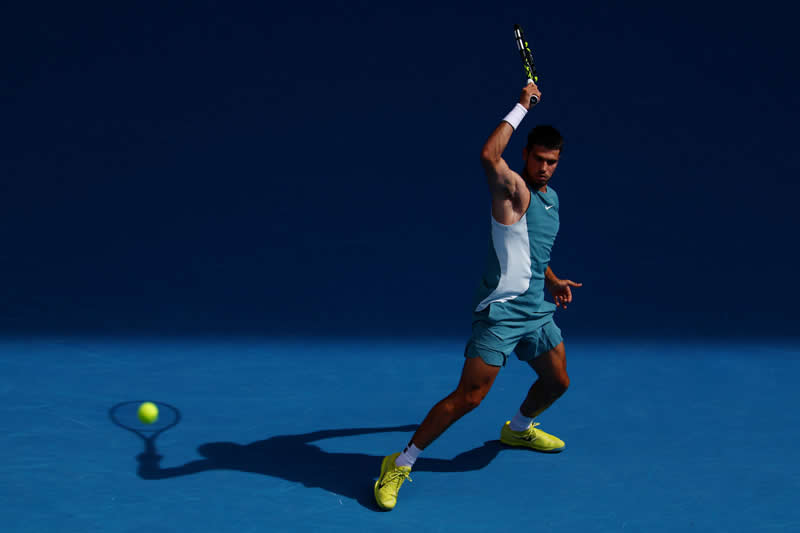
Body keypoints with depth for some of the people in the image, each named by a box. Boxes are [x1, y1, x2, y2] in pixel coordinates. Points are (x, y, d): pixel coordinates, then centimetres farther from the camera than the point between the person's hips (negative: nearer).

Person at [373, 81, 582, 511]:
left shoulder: (551, 197, 13)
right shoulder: (514, 190, -12)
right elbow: (489, 156, -36)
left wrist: (553, 282, 19)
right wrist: (522, 107, -27)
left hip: (538, 311, 9)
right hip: (501, 311, -9)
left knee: (557, 382, 22)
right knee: (468, 395, -14)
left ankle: (518, 429, 52)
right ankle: (400, 465, -5)